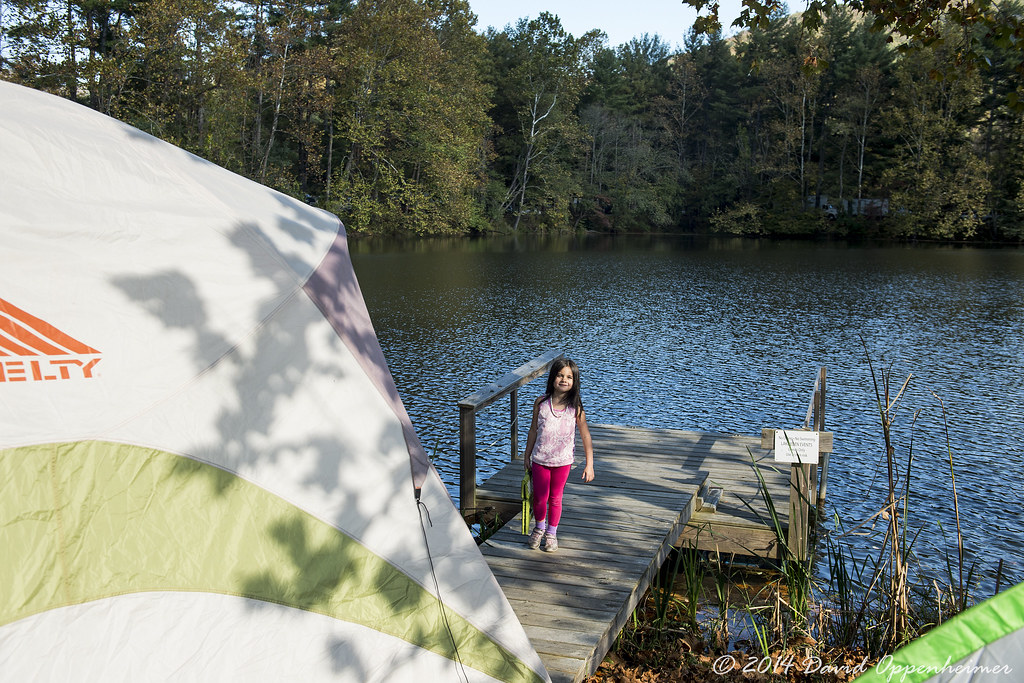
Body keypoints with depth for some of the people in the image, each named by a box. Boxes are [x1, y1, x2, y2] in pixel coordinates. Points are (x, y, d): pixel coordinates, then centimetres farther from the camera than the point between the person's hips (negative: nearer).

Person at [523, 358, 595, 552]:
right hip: (540, 459, 1)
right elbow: (534, 430, 4)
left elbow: (585, 436, -7)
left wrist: (589, 465, -9)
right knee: (539, 498, 9)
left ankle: (551, 533, 33)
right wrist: (527, 455, 9)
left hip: (563, 461, -1)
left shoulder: (575, 407, -11)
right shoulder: (541, 403, -7)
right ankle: (539, 527, 37)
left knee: (555, 499, 12)